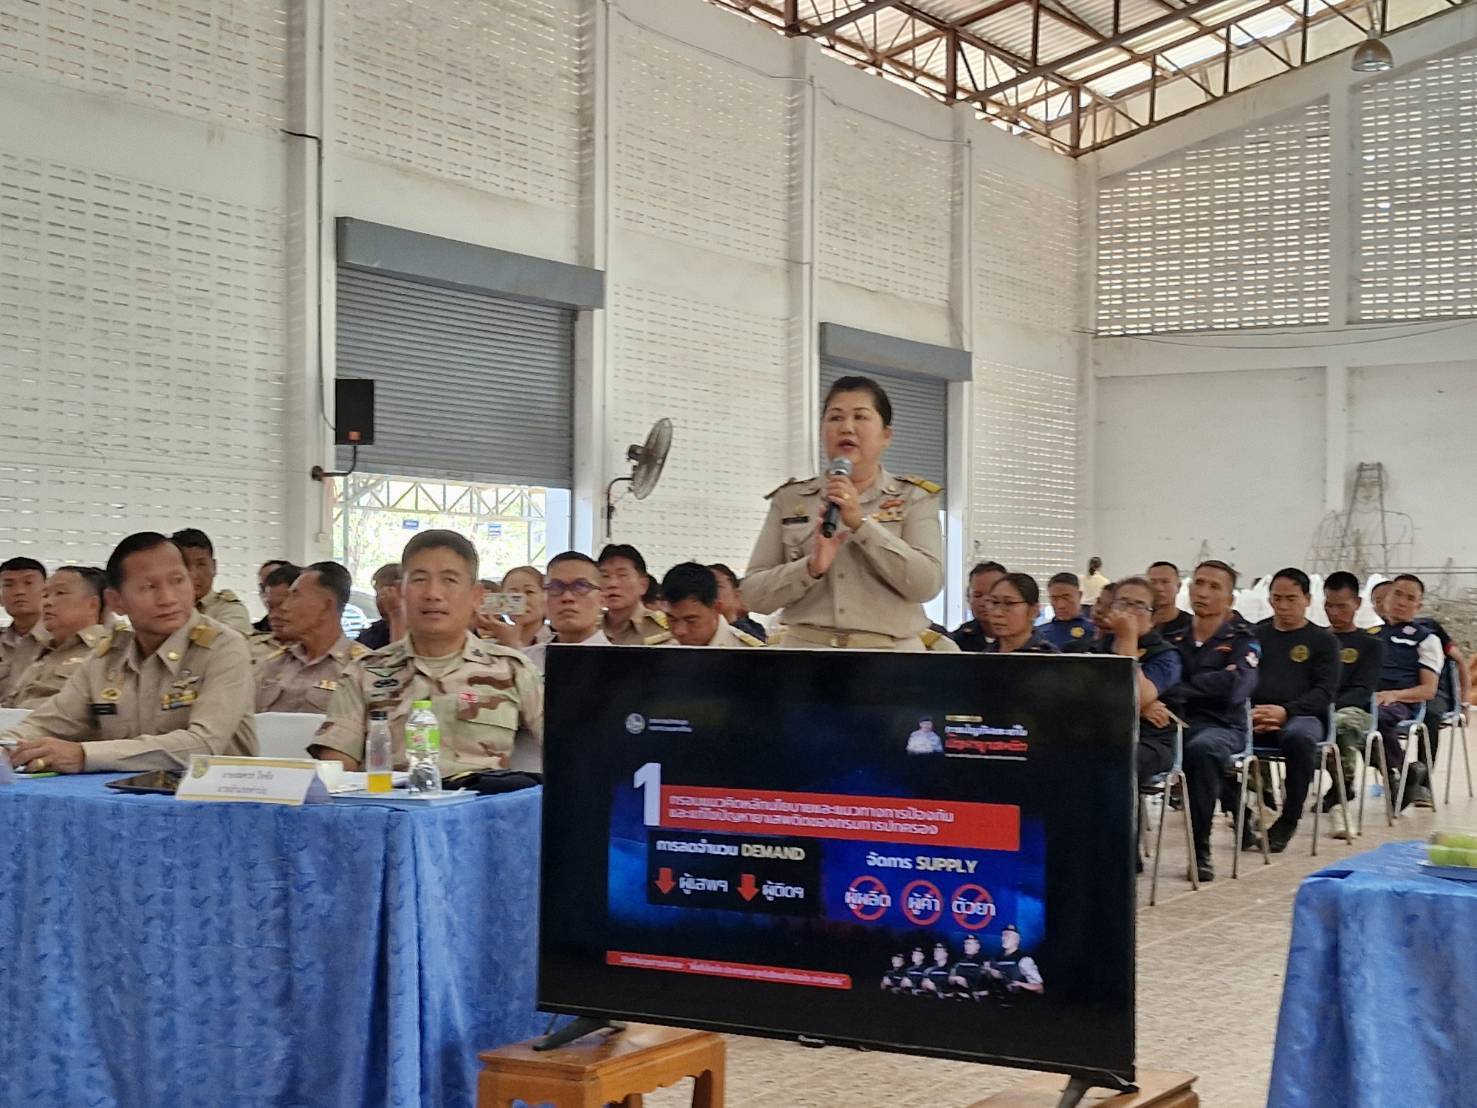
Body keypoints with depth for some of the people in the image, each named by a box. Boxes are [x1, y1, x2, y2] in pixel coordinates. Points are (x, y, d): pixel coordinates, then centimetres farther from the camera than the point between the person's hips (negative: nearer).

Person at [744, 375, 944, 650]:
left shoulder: (914, 498, 8)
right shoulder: (790, 500, 10)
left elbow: (927, 584, -6)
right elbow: (754, 594, 5)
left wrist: (861, 523, -11)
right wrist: (811, 568, -11)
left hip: (889, 650, -1)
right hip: (807, 647, 1)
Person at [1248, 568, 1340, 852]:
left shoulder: (1322, 640, 13)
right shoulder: (1255, 634, 20)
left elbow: (1325, 691, 2)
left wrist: (1285, 711, -15)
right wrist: (1250, 712, -12)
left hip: (1302, 715, -2)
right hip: (1252, 717, 2)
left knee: (1299, 737, -39)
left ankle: (1288, 821, -20)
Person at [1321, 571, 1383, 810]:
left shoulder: (1371, 643, 12)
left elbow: (1362, 691, -1)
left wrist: (1329, 707, -19)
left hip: (1352, 709, -2)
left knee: (1342, 722, -40)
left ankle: (1344, 783, -19)